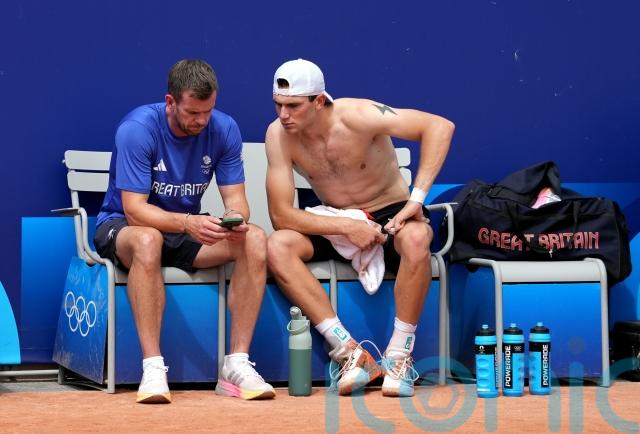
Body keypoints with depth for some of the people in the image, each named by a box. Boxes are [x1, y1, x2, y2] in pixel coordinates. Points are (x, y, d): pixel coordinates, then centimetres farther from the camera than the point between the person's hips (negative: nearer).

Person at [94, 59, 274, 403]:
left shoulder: (224, 129, -8)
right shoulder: (137, 129, -22)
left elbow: (234, 197, -7)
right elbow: (134, 208, -26)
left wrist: (236, 217, -32)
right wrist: (186, 223, -43)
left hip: (189, 228, 5)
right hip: (122, 226, -4)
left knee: (255, 240, -23)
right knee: (148, 240, -41)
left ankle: (237, 365, -24)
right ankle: (153, 368, -39)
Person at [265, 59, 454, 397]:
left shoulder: (355, 116, -22)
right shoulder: (278, 134, -13)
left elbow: (440, 126, -29)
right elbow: (280, 214, -15)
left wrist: (416, 199, -33)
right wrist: (347, 227, -27)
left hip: (391, 215, -3)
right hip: (336, 225, 4)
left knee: (416, 239, -39)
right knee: (277, 247, -26)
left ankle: (399, 357, -25)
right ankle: (349, 353, -26)